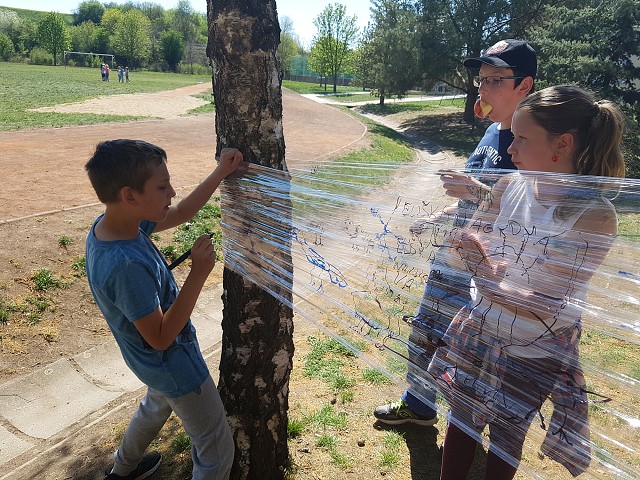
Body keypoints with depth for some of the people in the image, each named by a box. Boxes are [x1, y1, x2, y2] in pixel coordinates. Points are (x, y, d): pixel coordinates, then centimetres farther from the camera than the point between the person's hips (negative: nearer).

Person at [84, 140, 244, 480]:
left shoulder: (110, 223, -12)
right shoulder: (126, 265, -38)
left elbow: (180, 213, 1)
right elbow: (161, 337, -29)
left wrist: (221, 172, -3)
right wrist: (198, 274, -32)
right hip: (175, 366, -9)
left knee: (157, 406, 38)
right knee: (218, 451, 10)